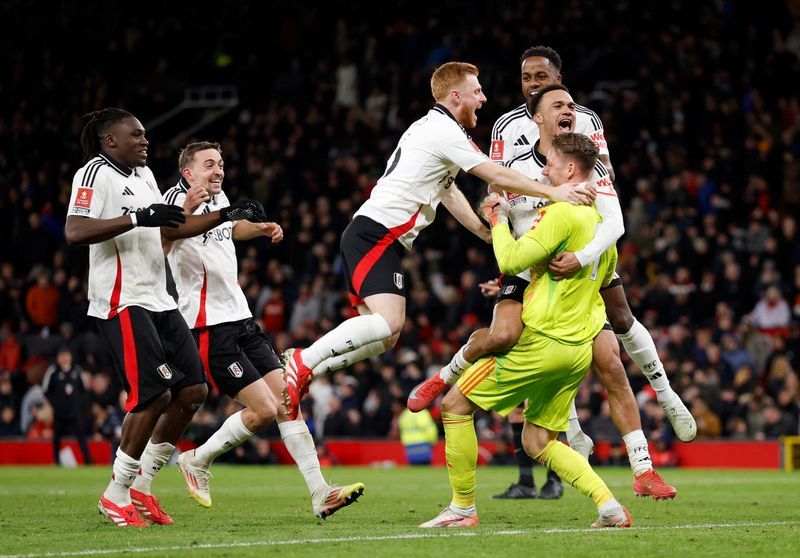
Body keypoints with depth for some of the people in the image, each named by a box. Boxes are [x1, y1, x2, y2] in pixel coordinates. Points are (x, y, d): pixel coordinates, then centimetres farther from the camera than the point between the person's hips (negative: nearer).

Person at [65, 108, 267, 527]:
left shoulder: (143, 176, 21)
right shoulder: (96, 174, -9)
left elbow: (171, 229, 29)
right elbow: (74, 232, -23)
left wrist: (227, 216, 21)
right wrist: (138, 218, -28)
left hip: (157, 300, 10)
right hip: (122, 301, -10)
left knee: (193, 390, 4)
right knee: (154, 395, -16)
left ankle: (140, 486, 12)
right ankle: (116, 496, -3)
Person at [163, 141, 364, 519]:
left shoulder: (219, 198, 12)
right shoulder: (177, 198, -14)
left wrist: (261, 228, 19)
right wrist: (184, 214, -49)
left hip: (240, 318, 8)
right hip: (208, 328, -8)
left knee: (287, 401, 0)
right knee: (263, 410, -12)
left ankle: (320, 494, 0)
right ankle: (197, 461, 9)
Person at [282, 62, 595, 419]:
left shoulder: (430, 128, 22)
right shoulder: (446, 132, -9)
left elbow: (449, 194, 30)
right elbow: (498, 178, -11)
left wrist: (492, 236, 30)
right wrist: (552, 193, -5)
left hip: (369, 236, 10)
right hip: (377, 234, -10)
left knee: (385, 338, 7)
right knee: (388, 322, -24)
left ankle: (302, 367, 6)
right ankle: (302, 362, -22)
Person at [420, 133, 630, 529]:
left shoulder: (562, 214, -15)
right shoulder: (600, 221, 13)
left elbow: (510, 260, -21)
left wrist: (499, 220, -2)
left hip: (541, 340, -9)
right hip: (580, 349, 9)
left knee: (455, 405, 2)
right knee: (538, 443, 15)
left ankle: (463, 508, 4)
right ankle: (610, 507, 1)